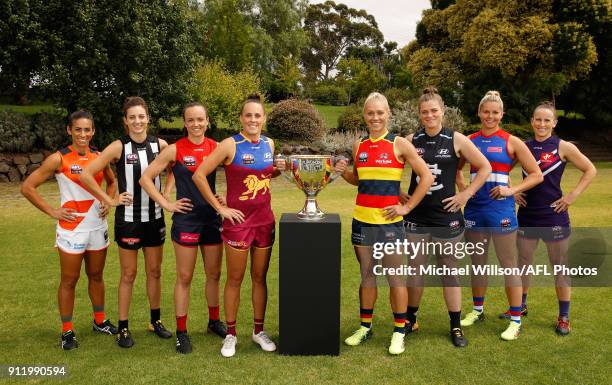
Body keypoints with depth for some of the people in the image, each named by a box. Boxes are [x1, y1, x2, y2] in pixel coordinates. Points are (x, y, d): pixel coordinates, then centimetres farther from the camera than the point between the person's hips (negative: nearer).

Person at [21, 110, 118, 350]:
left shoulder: (99, 156, 3)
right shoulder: (59, 159, -11)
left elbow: (111, 182, 21)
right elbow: (27, 187, -9)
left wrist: (108, 202, 4)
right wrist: (52, 212, -12)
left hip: (98, 226, 4)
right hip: (71, 228, -4)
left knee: (96, 275, 16)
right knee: (69, 280, 5)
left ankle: (99, 321, 31)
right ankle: (67, 331, 18)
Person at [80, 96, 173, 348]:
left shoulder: (160, 145, -1)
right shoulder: (119, 147, -11)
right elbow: (86, 174, -14)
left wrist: (166, 193, 5)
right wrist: (109, 200, -12)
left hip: (155, 217, 3)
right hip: (128, 219, -3)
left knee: (154, 271, 13)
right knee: (128, 275, 6)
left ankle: (155, 321, 28)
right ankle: (123, 328, 18)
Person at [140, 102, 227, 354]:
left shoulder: (216, 147, 1)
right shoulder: (175, 150, -6)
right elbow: (146, 178, -4)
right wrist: (167, 204, -8)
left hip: (213, 218, 3)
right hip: (186, 220, -3)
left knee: (214, 274, 14)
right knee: (184, 277, 4)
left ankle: (214, 321, 32)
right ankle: (181, 331, 16)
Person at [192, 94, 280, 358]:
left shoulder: (269, 144, 6)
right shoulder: (230, 145, -11)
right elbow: (199, 176, -12)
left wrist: (280, 169, 4)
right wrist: (219, 208, -11)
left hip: (264, 220, 5)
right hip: (238, 220, -4)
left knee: (260, 277, 13)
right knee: (235, 279, 6)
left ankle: (258, 331, 27)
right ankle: (231, 334, 21)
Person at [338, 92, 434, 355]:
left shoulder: (399, 144, -6)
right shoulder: (359, 146, 7)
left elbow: (426, 177, -6)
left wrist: (407, 207, -7)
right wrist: (344, 172, -1)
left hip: (389, 221, -4)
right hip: (362, 219, 5)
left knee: (395, 276, 2)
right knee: (366, 274, 13)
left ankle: (399, 332, 14)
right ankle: (365, 327, 25)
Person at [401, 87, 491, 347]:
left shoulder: (457, 140, -2)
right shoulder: (411, 140, 3)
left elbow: (485, 168, 2)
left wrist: (466, 194, -4)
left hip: (446, 216, -2)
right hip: (416, 217, 2)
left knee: (450, 271, 6)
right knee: (414, 269, 9)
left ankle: (456, 326, 17)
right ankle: (410, 320, 25)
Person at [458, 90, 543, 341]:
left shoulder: (511, 142, -2)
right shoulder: (469, 141, 6)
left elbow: (536, 175, -1)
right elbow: (456, 168, 22)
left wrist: (512, 190, -13)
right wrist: (462, 188, 4)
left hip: (501, 209, -4)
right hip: (475, 208, 4)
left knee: (508, 265, 1)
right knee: (478, 263, 15)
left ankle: (516, 321, 11)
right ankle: (477, 311, 31)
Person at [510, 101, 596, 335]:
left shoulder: (563, 147, -5)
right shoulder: (523, 147, 4)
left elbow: (590, 170, -2)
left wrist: (573, 195, -9)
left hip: (554, 216, -3)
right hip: (527, 215, 4)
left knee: (560, 267, 5)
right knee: (523, 263, 13)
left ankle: (564, 317, 17)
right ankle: (520, 307, 31)